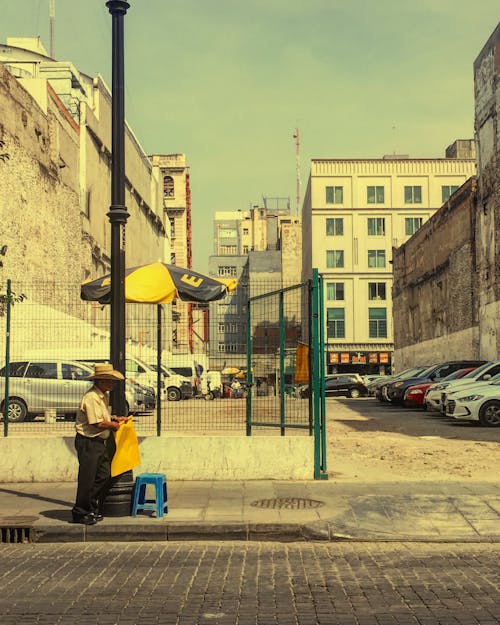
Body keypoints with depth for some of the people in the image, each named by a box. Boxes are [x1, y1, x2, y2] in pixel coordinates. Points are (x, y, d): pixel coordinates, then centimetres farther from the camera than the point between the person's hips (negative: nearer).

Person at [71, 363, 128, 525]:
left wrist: (115, 419, 8)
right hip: (88, 442, -10)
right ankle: (80, 513, 9)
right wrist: (114, 425, -8)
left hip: (101, 442, 10)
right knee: (87, 479, -2)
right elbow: (98, 423, -22)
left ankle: (93, 511, 22)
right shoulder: (91, 397, -19)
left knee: (104, 477, 11)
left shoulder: (104, 395, 13)